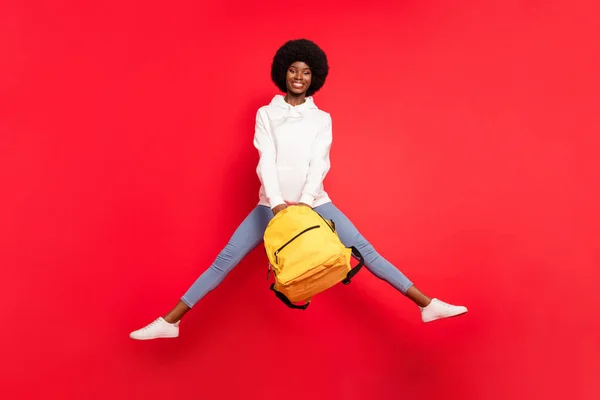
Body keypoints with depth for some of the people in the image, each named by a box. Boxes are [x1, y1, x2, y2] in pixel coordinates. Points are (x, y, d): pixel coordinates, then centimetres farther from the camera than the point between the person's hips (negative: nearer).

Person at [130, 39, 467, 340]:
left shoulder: (322, 118, 6)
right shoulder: (266, 114, 5)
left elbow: (319, 162, -7)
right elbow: (267, 159, -8)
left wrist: (305, 201, -24)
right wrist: (277, 202, -23)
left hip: (313, 202, 0)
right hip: (272, 203, 0)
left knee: (366, 251, -7)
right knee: (224, 261, -6)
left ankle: (427, 305, -2)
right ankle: (170, 321, 0)